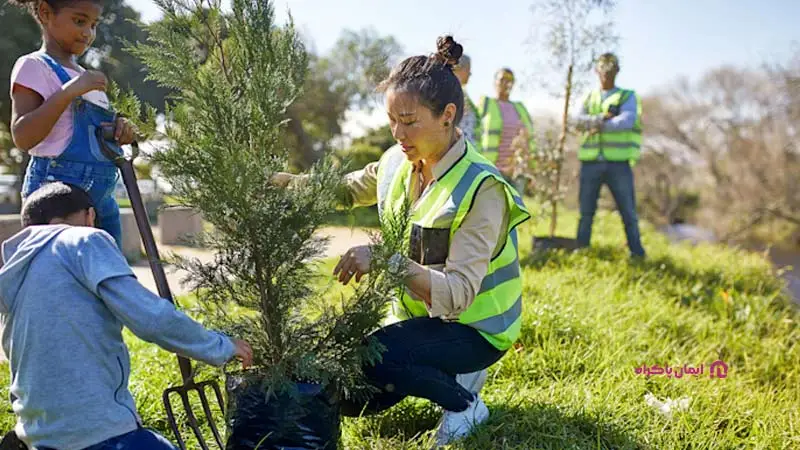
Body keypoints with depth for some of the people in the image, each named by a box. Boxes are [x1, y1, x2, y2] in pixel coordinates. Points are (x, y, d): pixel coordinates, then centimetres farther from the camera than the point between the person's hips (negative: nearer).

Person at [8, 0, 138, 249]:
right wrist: (69, 91, -21)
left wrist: (121, 129, 2)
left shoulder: (83, 75, 20)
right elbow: (22, 138, -16)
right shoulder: (34, 66, -3)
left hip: (102, 197, 8)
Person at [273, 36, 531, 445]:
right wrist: (286, 182, -5)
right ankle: (448, 374, 18)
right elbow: (348, 189, 14)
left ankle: (464, 402, -4)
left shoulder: (481, 188, -26)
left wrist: (387, 261, -48)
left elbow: (458, 293, -33)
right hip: (418, 314, 7)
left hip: (473, 327, -7)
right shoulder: (399, 163, -6)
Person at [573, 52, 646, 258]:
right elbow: (579, 121, -3)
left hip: (619, 162, -2)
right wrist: (600, 118, -19)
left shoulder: (628, 97, 8)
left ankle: (637, 253, 9)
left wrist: (600, 125, -19)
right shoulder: (588, 98, 17)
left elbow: (627, 120, -12)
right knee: (586, 212, 6)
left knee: (628, 211, 1)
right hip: (591, 162, 2)